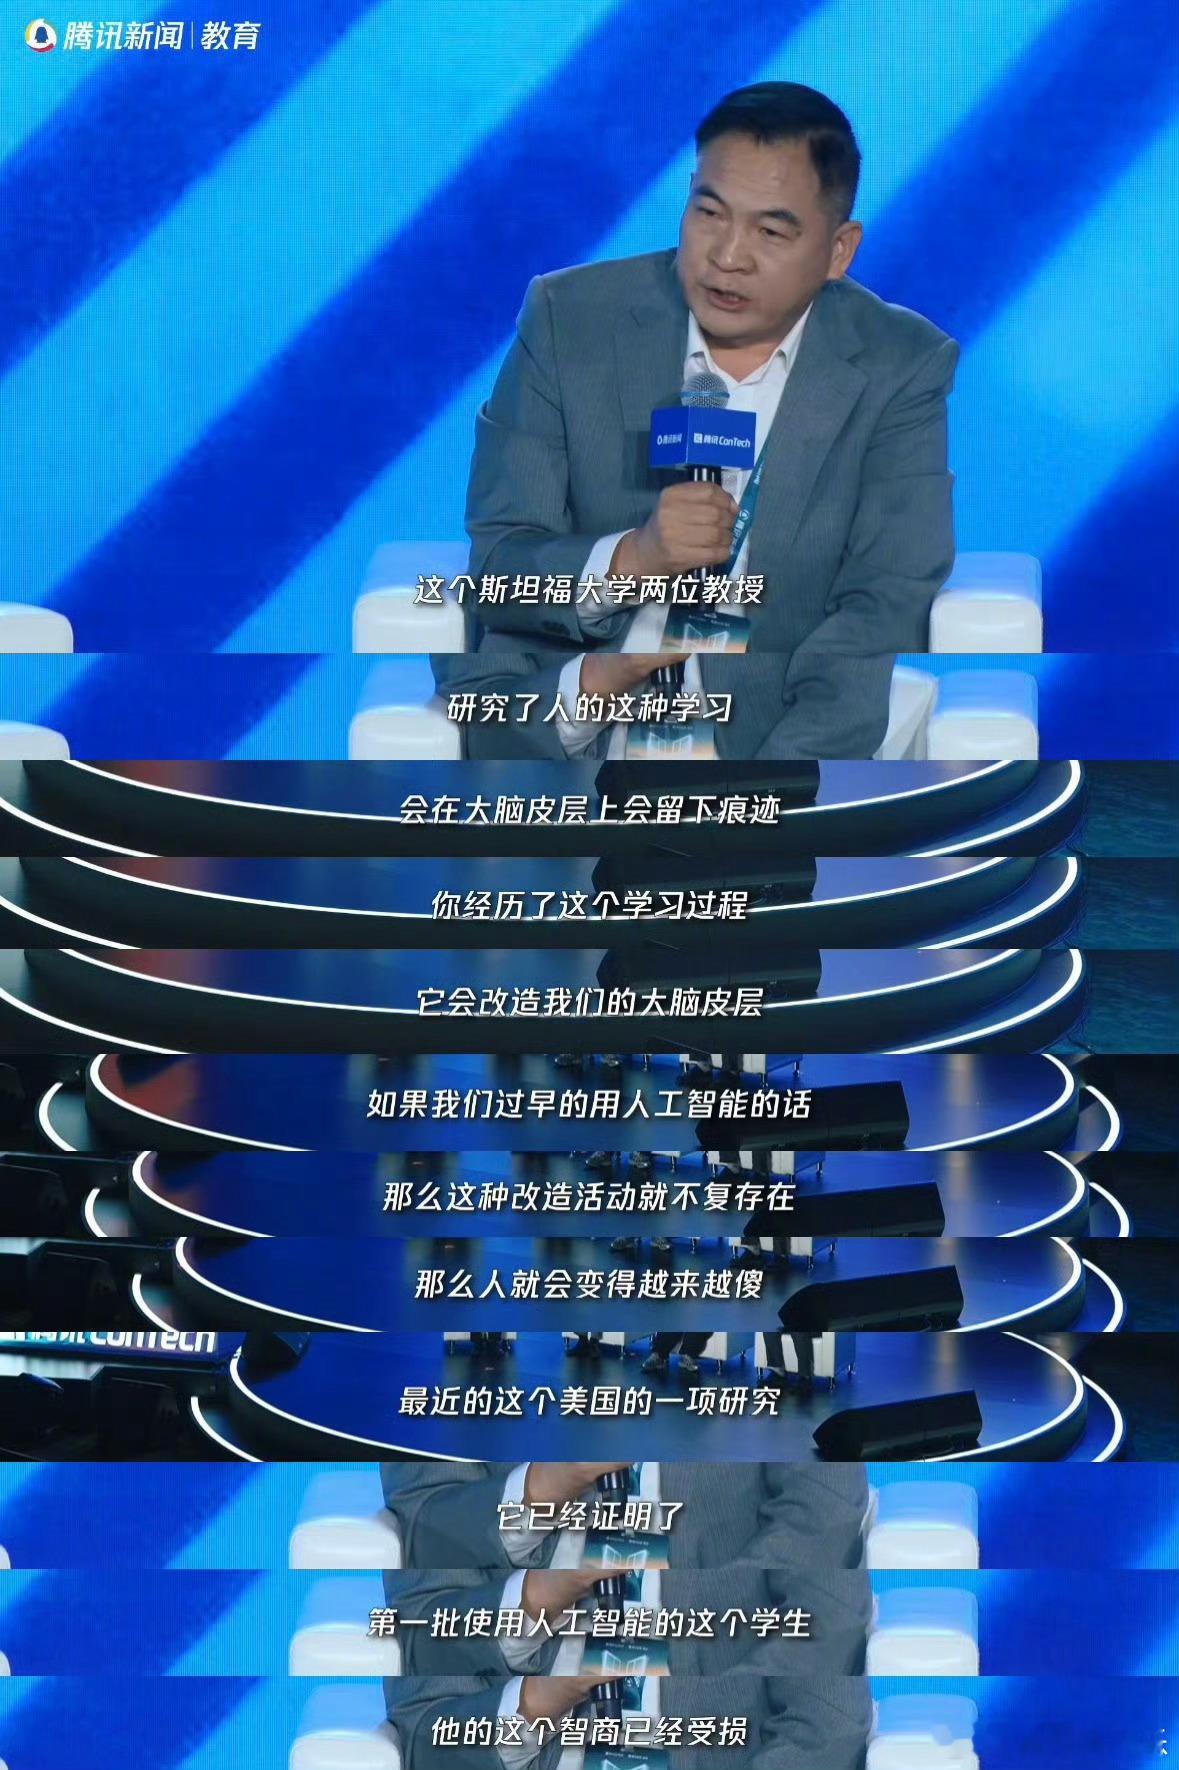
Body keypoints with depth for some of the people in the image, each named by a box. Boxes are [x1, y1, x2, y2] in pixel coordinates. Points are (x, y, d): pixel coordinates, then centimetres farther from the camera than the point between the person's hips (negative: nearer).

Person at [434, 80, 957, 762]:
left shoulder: (903, 369, -1)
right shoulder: (568, 318, 1)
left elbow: (884, 612, -8)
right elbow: (495, 569, 0)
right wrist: (631, 558, -21)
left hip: (779, 735, 1)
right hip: (559, 711, 0)